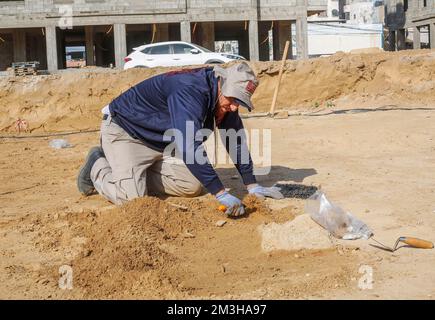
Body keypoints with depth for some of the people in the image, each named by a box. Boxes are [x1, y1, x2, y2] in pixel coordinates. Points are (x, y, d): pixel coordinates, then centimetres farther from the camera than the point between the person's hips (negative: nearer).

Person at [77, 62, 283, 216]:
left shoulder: (226, 98, -9)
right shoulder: (190, 91, -36)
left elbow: (236, 141, 2)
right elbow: (190, 148, -44)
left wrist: (252, 186, -2)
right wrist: (221, 194, -45)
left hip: (161, 143, 8)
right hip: (123, 131, -8)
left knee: (194, 186, -5)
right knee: (132, 198, -22)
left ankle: (140, 175, 14)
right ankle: (98, 166, 7)